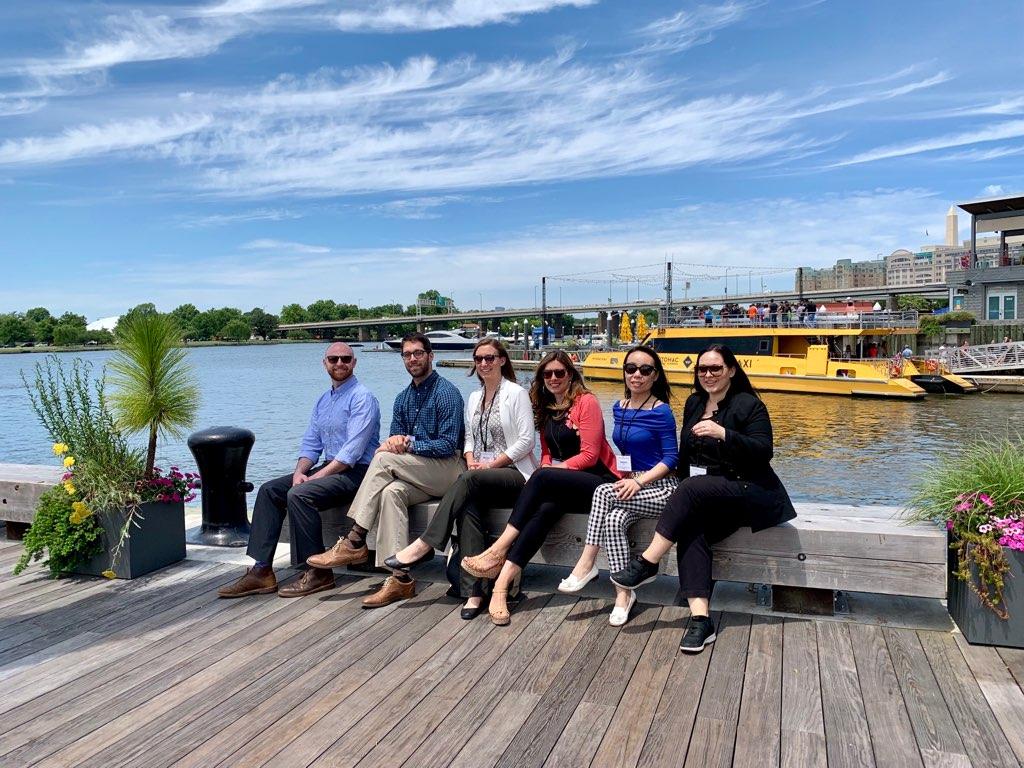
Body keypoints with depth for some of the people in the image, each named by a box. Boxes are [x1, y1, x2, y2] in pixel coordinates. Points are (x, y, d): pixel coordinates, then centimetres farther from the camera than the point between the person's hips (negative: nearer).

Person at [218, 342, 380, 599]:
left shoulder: (362, 398, -11)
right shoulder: (323, 400, 17)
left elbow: (353, 451, -20)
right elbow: (311, 443, 15)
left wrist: (316, 477, -20)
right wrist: (299, 472, -5)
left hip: (356, 472, -9)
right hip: (330, 469, 9)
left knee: (298, 495, -28)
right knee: (269, 489, -2)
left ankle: (319, 573, -15)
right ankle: (262, 570, -4)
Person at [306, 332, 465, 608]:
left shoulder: (446, 393, -7)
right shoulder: (403, 398, 17)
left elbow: (448, 445, -13)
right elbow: (396, 439, 14)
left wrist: (409, 443, -18)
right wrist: (392, 442, -10)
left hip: (448, 469, -6)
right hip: (417, 477, 6)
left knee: (384, 459, -24)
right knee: (391, 491, -28)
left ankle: (354, 543, -19)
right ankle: (400, 578, -32)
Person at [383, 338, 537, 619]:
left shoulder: (516, 393, -3)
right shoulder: (474, 398, 19)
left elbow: (527, 440, -9)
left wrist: (491, 464, -12)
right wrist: (471, 460, -3)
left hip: (513, 473, -5)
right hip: (480, 475, 5)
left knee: (468, 480, -35)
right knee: (467, 506, -30)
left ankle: (424, 545, -28)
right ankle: (474, 590, -33)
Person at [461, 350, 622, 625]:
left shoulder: (586, 401, -5)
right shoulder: (546, 408, 18)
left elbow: (589, 455, -10)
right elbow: (546, 454, 20)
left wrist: (555, 469, -13)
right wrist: (547, 467, -2)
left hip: (599, 480, -5)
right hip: (562, 485, 5)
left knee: (543, 478, -31)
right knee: (546, 508, -29)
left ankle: (498, 551, -27)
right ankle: (501, 587, -42)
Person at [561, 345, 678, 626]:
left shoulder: (661, 412, -10)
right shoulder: (619, 408, 9)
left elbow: (671, 458, -11)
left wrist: (639, 481, -21)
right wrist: (624, 475, 2)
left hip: (659, 487, -5)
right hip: (630, 483, 5)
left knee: (604, 492, -28)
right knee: (613, 520, -27)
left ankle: (586, 564, -16)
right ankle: (623, 593, -17)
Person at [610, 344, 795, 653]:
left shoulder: (749, 404, -4)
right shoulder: (693, 403, 15)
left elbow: (764, 453, -15)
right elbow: (686, 452, 22)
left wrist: (722, 433, -27)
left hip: (750, 493, -5)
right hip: (705, 500, 5)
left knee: (693, 489, -32)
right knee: (690, 528, -28)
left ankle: (646, 563, -24)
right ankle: (700, 619, -35)